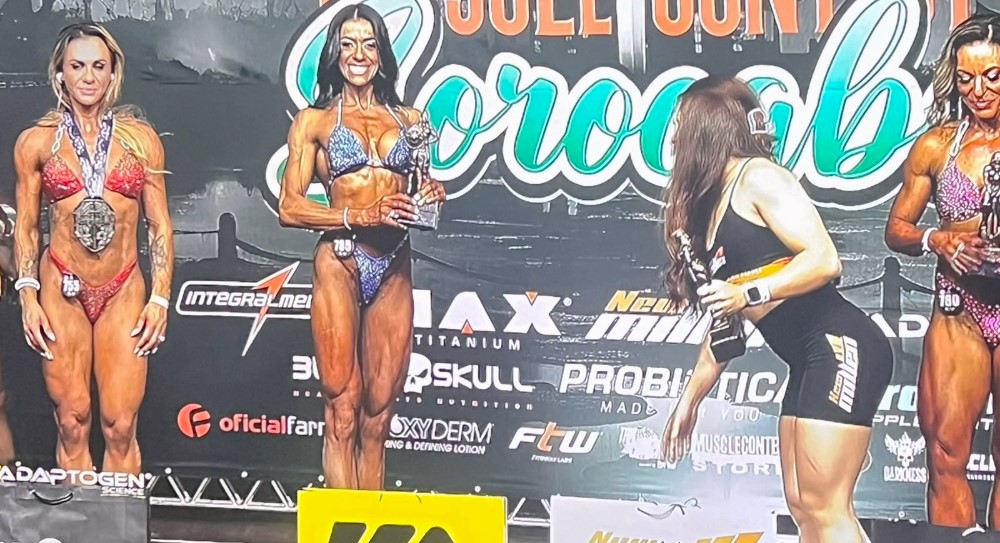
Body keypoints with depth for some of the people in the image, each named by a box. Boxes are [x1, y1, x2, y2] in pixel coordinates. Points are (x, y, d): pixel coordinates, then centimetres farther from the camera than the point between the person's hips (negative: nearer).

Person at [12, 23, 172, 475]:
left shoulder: (141, 138, 6)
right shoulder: (36, 142, 5)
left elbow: (160, 225, 7)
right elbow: (25, 226, 9)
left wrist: (159, 299, 1)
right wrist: (28, 298, -1)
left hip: (123, 290, 0)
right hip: (61, 289, 0)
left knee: (120, 425, -4)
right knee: (72, 424, 1)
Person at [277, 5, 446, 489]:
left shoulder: (409, 119, 16)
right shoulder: (314, 121, 6)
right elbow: (290, 208, -1)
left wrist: (431, 197, 2)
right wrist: (363, 217, -13)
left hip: (394, 271, 3)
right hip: (340, 264, -3)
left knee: (378, 414, 4)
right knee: (342, 412, -5)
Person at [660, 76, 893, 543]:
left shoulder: (758, 177, -6)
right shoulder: (710, 205, 20)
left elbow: (824, 260, -17)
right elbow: (724, 318, 22)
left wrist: (751, 293, -23)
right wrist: (689, 399, 22)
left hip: (839, 345, -10)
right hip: (808, 360, 10)